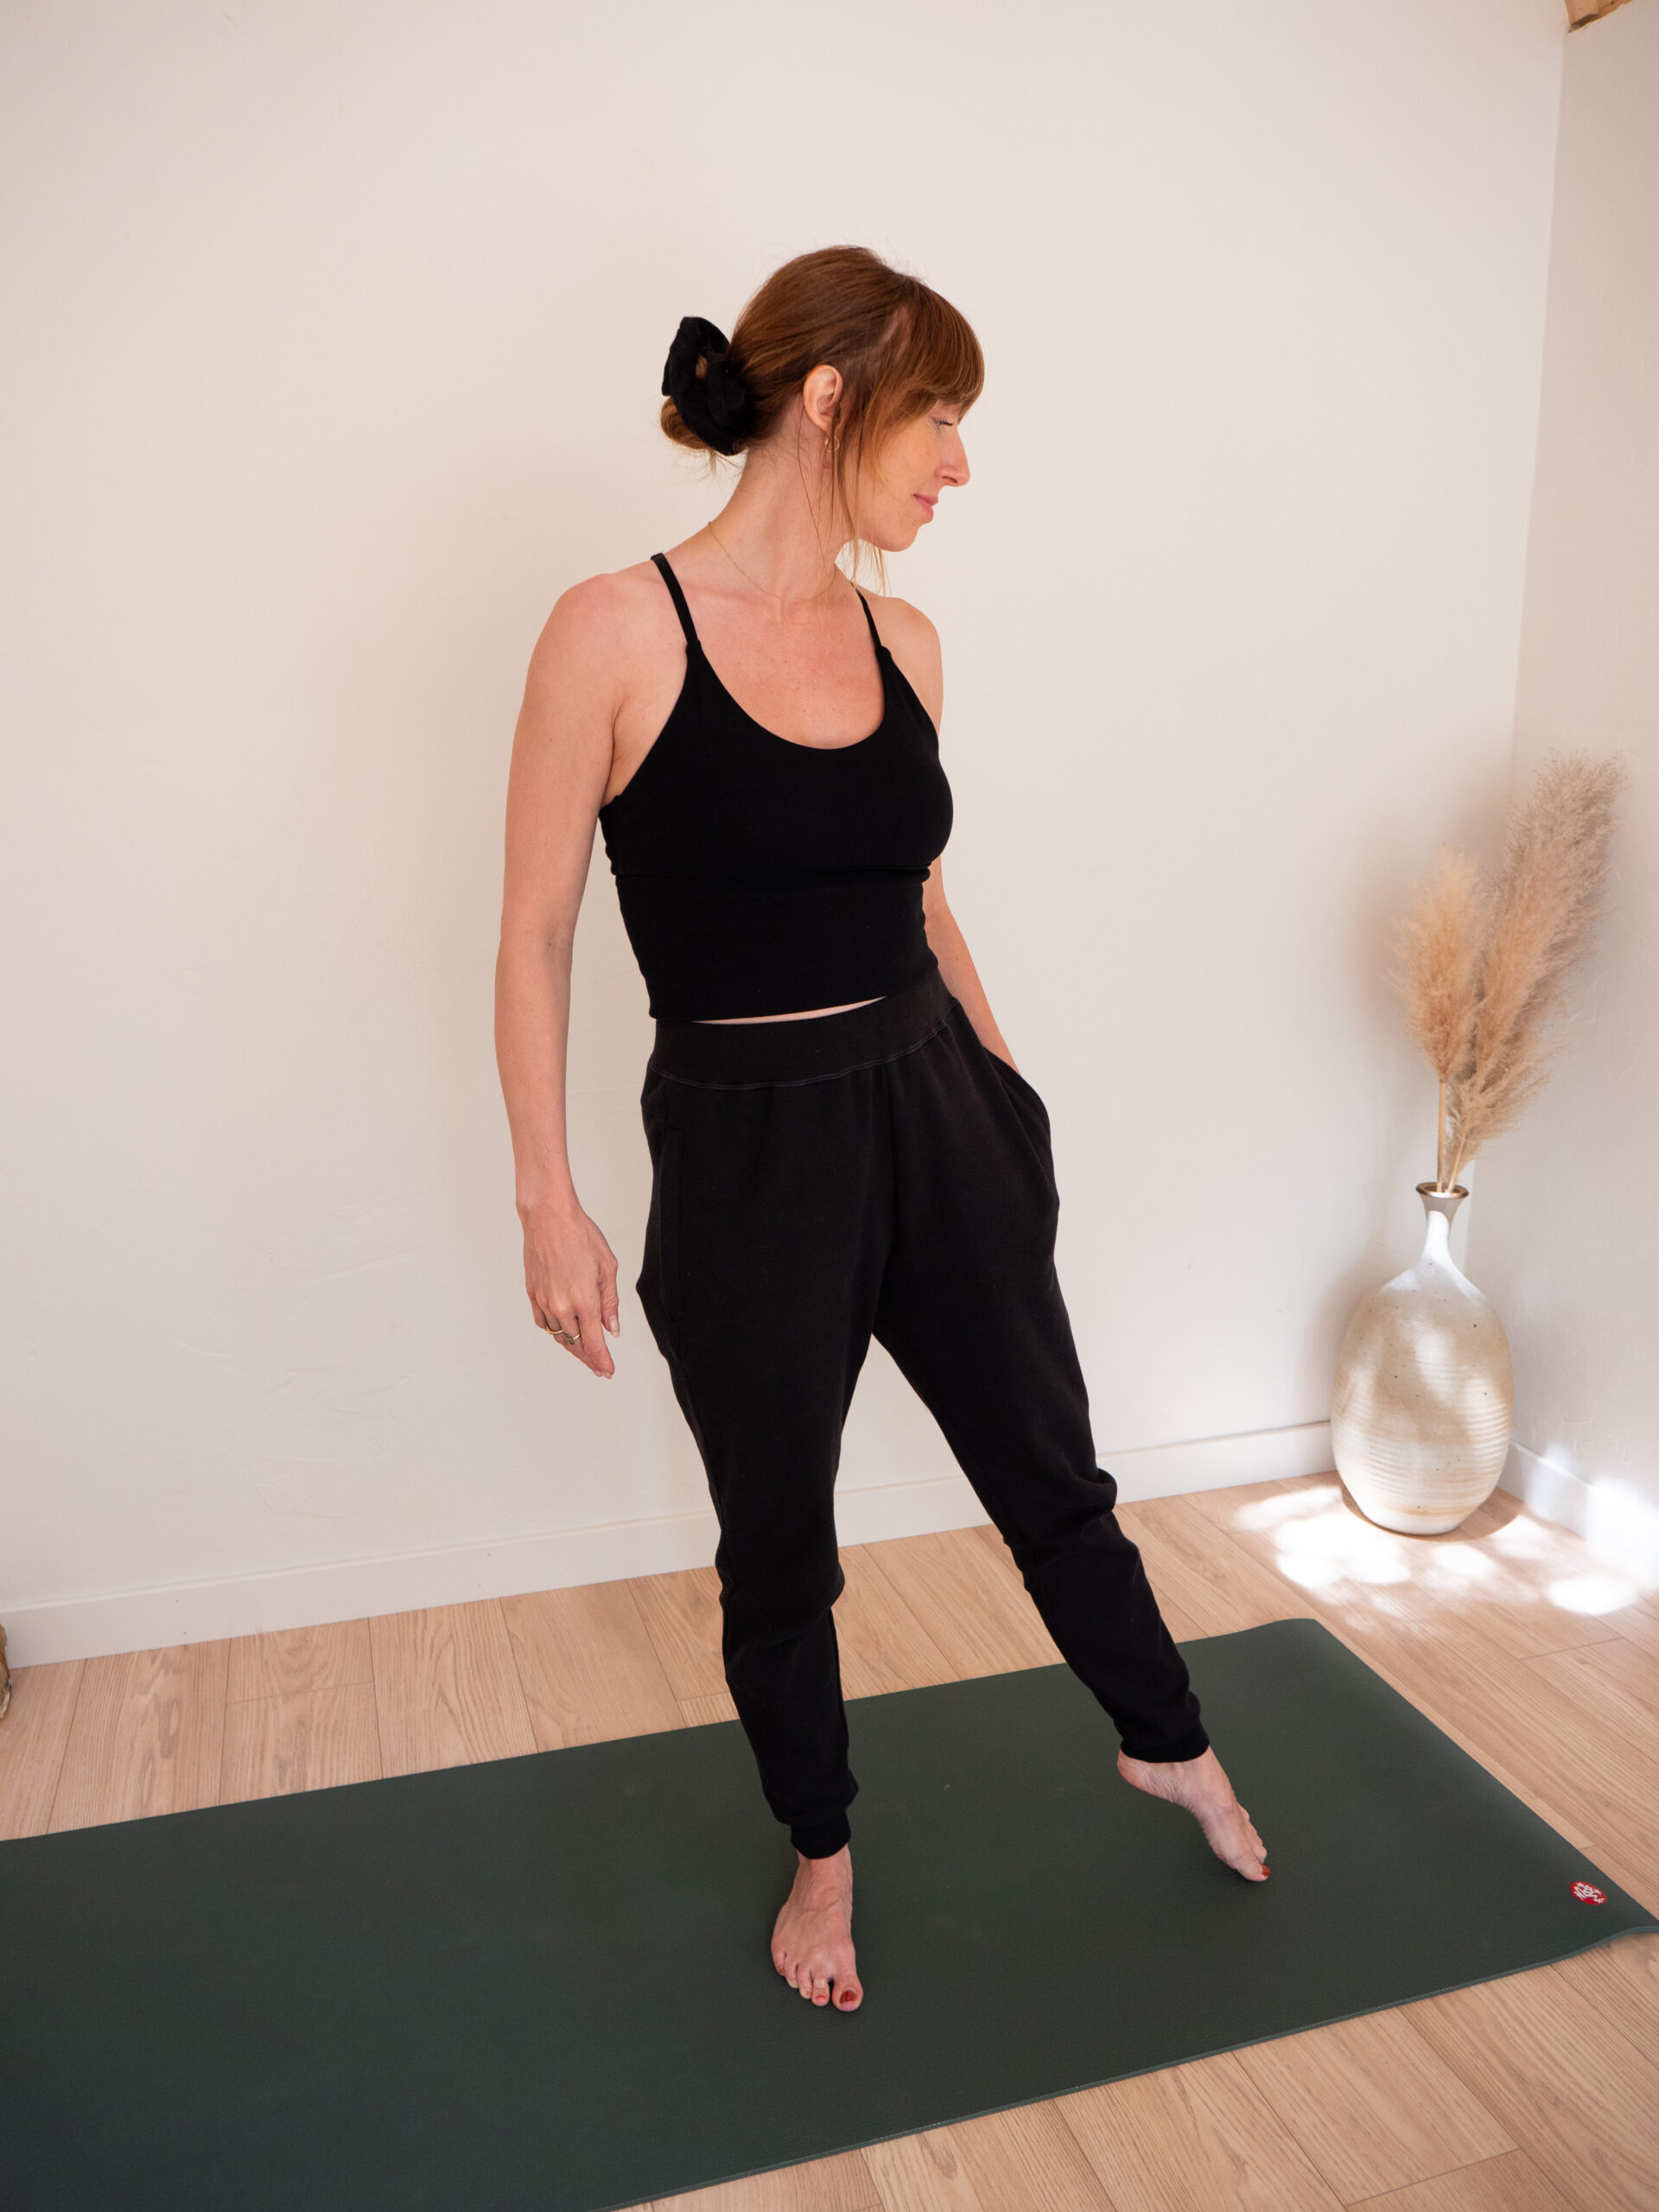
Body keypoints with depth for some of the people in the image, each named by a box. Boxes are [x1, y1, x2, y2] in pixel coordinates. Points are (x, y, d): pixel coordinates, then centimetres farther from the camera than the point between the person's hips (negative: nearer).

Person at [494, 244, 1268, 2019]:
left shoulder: (901, 640, 4)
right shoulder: (617, 631, -12)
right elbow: (535, 935, -8)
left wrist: (1007, 1091, 22)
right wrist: (549, 1203, -10)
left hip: (936, 1118, 5)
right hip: (743, 1154, -4)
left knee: (1051, 1474, 20)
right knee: (778, 1550, 16)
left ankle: (1171, 1749, 49)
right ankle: (822, 1855, 44)